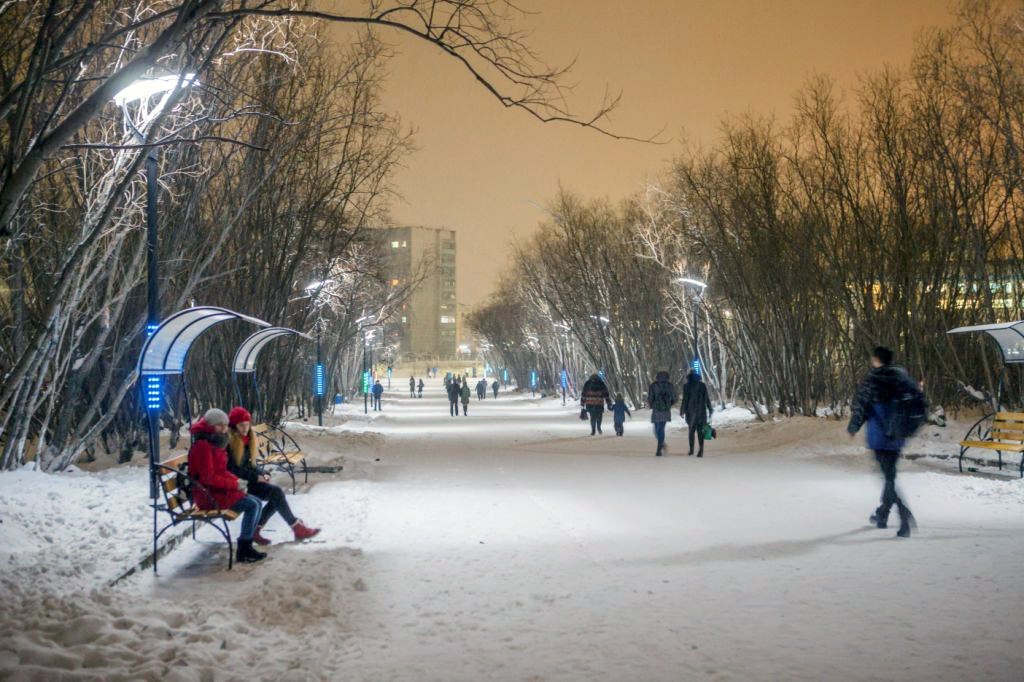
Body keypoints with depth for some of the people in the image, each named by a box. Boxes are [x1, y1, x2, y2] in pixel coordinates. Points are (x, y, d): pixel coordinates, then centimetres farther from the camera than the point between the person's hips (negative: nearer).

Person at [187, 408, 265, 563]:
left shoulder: (214, 444, 14)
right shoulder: (203, 445, -18)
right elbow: (208, 477, -23)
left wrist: (236, 480, 1)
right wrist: (234, 484, -16)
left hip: (218, 490, 10)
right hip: (209, 495, -10)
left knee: (256, 502, 4)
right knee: (252, 505, -16)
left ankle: (246, 546, 0)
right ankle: (243, 550, -13)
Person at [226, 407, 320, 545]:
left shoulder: (246, 439, 11)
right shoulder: (228, 442, -15)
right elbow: (232, 470, -19)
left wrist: (263, 474, -1)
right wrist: (256, 477, -18)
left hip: (248, 480, 8)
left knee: (276, 494, -11)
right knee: (276, 492, -20)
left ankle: (254, 529, -7)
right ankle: (297, 528, -15)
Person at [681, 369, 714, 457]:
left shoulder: (686, 386, -4)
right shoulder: (703, 385, 3)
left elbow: (685, 399, -7)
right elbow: (707, 399, 3)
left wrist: (682, 411, -1)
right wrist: (710, 409, 12)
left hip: (691, 411, -1)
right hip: (701, 411, 1)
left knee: (691, 430, 13)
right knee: (700, 430, 0)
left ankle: (691, 449, 16)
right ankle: (701, 449, -17)